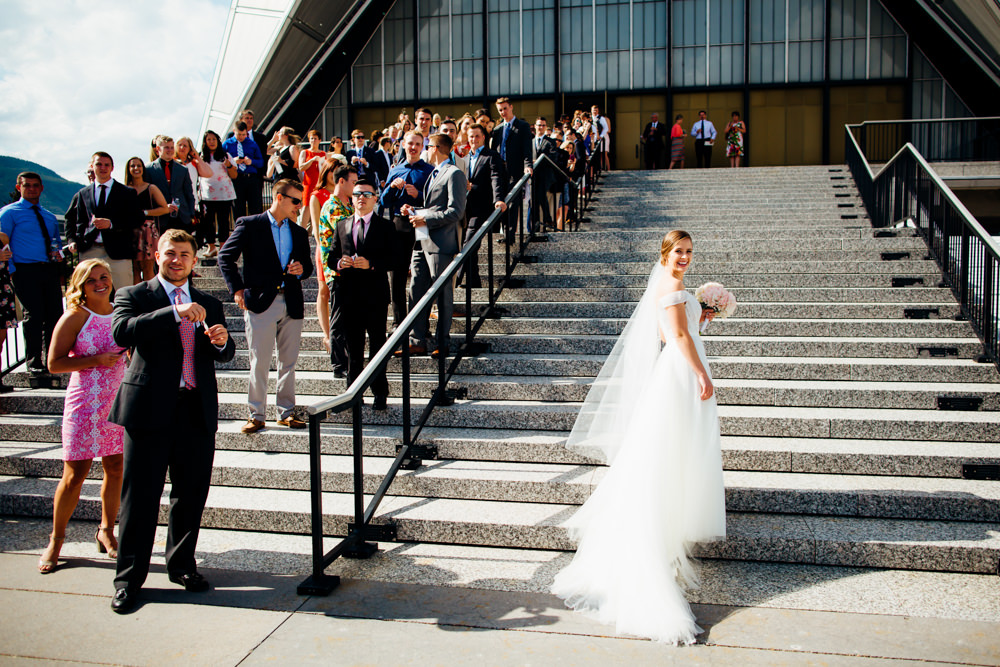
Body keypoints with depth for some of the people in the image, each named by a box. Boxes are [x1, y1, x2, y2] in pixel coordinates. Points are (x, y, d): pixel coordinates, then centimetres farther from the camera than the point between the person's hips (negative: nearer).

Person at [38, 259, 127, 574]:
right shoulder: (75, 317, -6)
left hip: (118, 402, 4)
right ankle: (56, 539, 17)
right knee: (75, 475, 0)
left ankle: (106, 531, 24)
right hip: (85, 404, -4)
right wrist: (97, 360, -17)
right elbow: (54, 363, -10)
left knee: (115, 469, 7)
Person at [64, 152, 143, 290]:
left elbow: (137, 221, -2)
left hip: (118, 251, -3)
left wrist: (111, 223, -14)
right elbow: (70, 219, 24)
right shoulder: (82, 194, 16)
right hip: (89, 251, 3)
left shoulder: (127, 193, 7)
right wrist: (72, 240, 7)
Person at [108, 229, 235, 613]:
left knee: (191, 493, 10)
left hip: (197, 410, 4)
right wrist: (175, 313, -24)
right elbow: (122, 332, -16)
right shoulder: (133, 296, 4)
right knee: (141, 496, 1)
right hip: (150, 408, -4)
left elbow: (224, 355, 13)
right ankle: (129, 579, 12)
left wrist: (222, 341, -11)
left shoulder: (209, 305, 17)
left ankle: (182, 564, 28)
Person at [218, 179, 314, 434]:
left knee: (288, 361, 7)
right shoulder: (249, 225, 1)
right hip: (260, 303, -4)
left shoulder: (299, 232, 15)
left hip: (291, 304, 4)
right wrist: (237, 289, -7)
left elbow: (307, 265, 22)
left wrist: (301, 270, -2)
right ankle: (256, 414, 8)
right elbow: (226, 256, 0)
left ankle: (286, 412, 17)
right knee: (259, 362, -2)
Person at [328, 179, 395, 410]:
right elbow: (331, 257, 13)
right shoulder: (342, 226, 14)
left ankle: (380, 392, 12)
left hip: (375, 295, -3)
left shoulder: (385, 226, 2)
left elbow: (393, 258, -6)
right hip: (349, 294, 4)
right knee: (353, 347, 11)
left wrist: (371, 263, -21)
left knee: (377, 345, 2)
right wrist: (340, 262, -9)